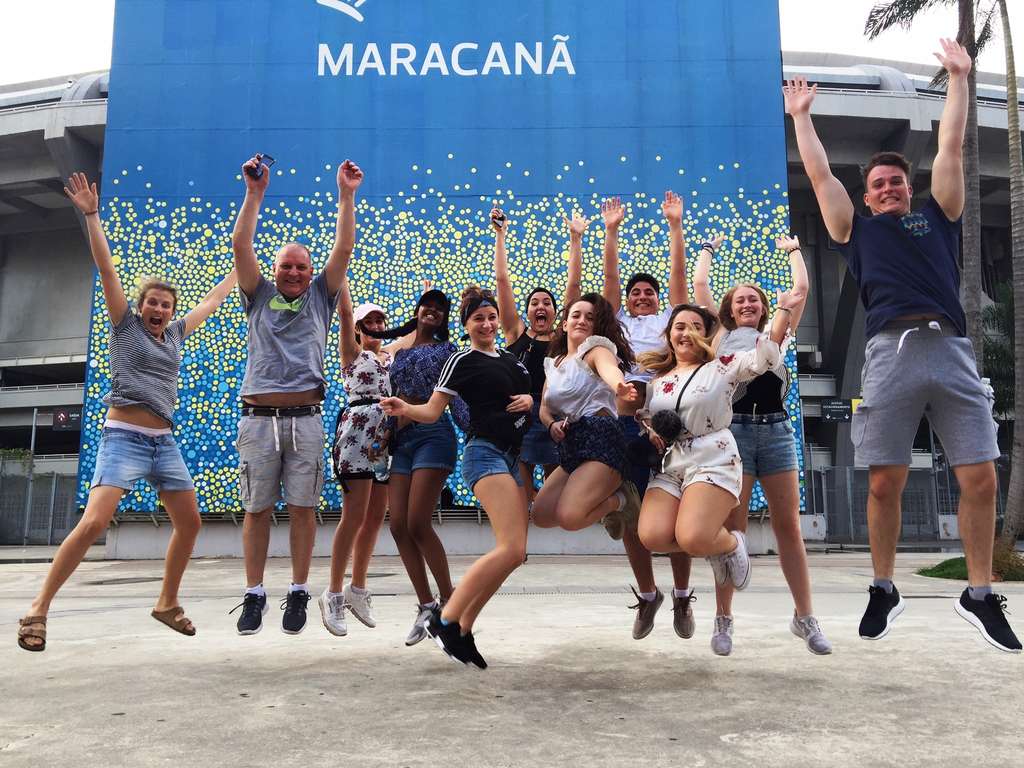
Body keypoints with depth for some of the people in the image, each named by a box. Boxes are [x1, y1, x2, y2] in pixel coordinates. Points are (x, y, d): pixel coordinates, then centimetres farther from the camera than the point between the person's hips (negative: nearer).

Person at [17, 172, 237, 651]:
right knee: (93, 523, -18)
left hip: (164, 442, 6)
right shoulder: (125, 325, 3)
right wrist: (91, 215, -11)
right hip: (123, 437, -6)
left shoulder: (175, 333, 15)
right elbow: (107, 269, -5)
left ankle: (167, 603, 20)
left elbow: (211, 301, 28)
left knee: (189, 523, 4)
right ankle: (39, 610, -7)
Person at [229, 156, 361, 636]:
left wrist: (346, 194, 2)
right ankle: (254, 595, 13)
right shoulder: (259, 296, 14)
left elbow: (343, 249, 6)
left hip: (305, 417, 0)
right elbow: (240, 246, 4)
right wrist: (255, 193, 0)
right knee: (257, 509, 4)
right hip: (258, 417, 0)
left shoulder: (320, 297, 15)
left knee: (302, 507, 1)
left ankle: (298, 593, 10)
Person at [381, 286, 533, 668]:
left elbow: (527, 395, 27)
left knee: (514, 552, 3)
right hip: (485, 453, -8)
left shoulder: (510, 357, 18)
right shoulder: (463, 361, -2)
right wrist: (404, 409, -26)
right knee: (512, 548, -21)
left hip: (512, 457, 8)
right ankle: (445, 620, -14)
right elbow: (432, 411, -5)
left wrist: (530, 399, 3)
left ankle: (463, 628, 9)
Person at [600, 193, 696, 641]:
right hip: (625, 423, 2)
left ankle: (682, 596, 15)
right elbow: (610, 278, 14)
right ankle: (647, 594, 19)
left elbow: (679, 275, 10)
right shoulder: (619, 321, 21)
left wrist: (674, 225, 7)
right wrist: (611, 231, 9)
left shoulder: (669, 319, 18)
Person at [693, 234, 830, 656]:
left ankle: (804, 617, 10)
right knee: (731, 526, -2)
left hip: (777, 430, 3)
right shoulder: (722, 334, 14)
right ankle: (723, 619, 4)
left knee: (788, 526, 2)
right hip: (735, 429, -2)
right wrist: (709, 248, 31)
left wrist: (793, 249, 36)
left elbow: (801, 288, 22)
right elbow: (699, 285, 15)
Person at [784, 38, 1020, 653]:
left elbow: (952, 148, 23)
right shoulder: (857, 230, 22)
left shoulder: (938, 217, 24)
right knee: (885, 484, -2)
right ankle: (885, 590, 15)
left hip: (952, 349, 1)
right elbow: (820, 174, 22)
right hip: (891, 351, -1)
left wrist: (959, 77, 27)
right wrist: (801, 116, 28)